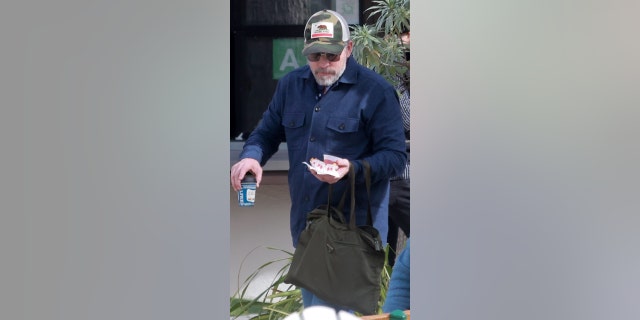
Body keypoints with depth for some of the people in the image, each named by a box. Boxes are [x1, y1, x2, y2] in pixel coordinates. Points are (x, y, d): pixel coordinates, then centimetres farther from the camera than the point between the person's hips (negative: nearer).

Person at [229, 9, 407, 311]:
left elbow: (395, 157, -11)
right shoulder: (291, 84, 7)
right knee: (311, 309, 20)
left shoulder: (376, 91, -10)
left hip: (353, 226, -6)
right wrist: (250, 156, -8)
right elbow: (267, 132, 15)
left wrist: (353, 169, -29)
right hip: (304, 222, 6)